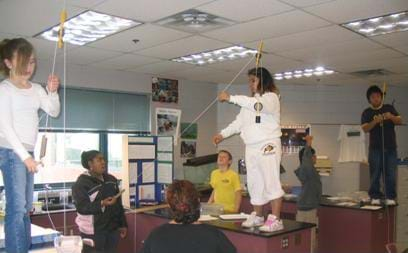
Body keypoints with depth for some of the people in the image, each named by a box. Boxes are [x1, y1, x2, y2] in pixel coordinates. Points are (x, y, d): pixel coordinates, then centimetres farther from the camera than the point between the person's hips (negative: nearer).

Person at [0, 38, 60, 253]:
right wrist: (24, 155, -17)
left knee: (26, 207, 10)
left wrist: (52, 92, -7)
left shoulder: (36, 89, 13)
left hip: (27, 152, 7)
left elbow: (54, 112, 11)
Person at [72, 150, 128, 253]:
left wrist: (123, 224, 13)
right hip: (93, 232, -6)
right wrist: (102, 204, -30)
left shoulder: (111, 179, 11)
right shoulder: (81, 183, -10)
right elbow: (82, 207, -18)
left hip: (113, 229, 6)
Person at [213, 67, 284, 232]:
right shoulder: (249, 102, 21)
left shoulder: (271, 97, -4)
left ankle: (275, 220, -8)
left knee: (271, 181, -11)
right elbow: (239, 122, 21)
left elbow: (258, 105, -27)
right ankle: (258, 216, 23)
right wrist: (223, 134, 10)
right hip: (251, 148, 8)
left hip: (268, 146, -8)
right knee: (254, 183, 11)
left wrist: (230, 98, -26)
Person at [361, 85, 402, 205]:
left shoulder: (389, 108, 9)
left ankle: (390, 197, 8)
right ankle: (375, 197, 8)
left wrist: (391, 117, -18)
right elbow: (365, 128, -9)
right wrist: (375, 121, -26)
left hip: (390, 147, 1)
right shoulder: (367, 112, 3)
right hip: (375, 148, -1)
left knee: (390, 174, 2)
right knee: (375, 173, 1)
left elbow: (400, 121, 3)